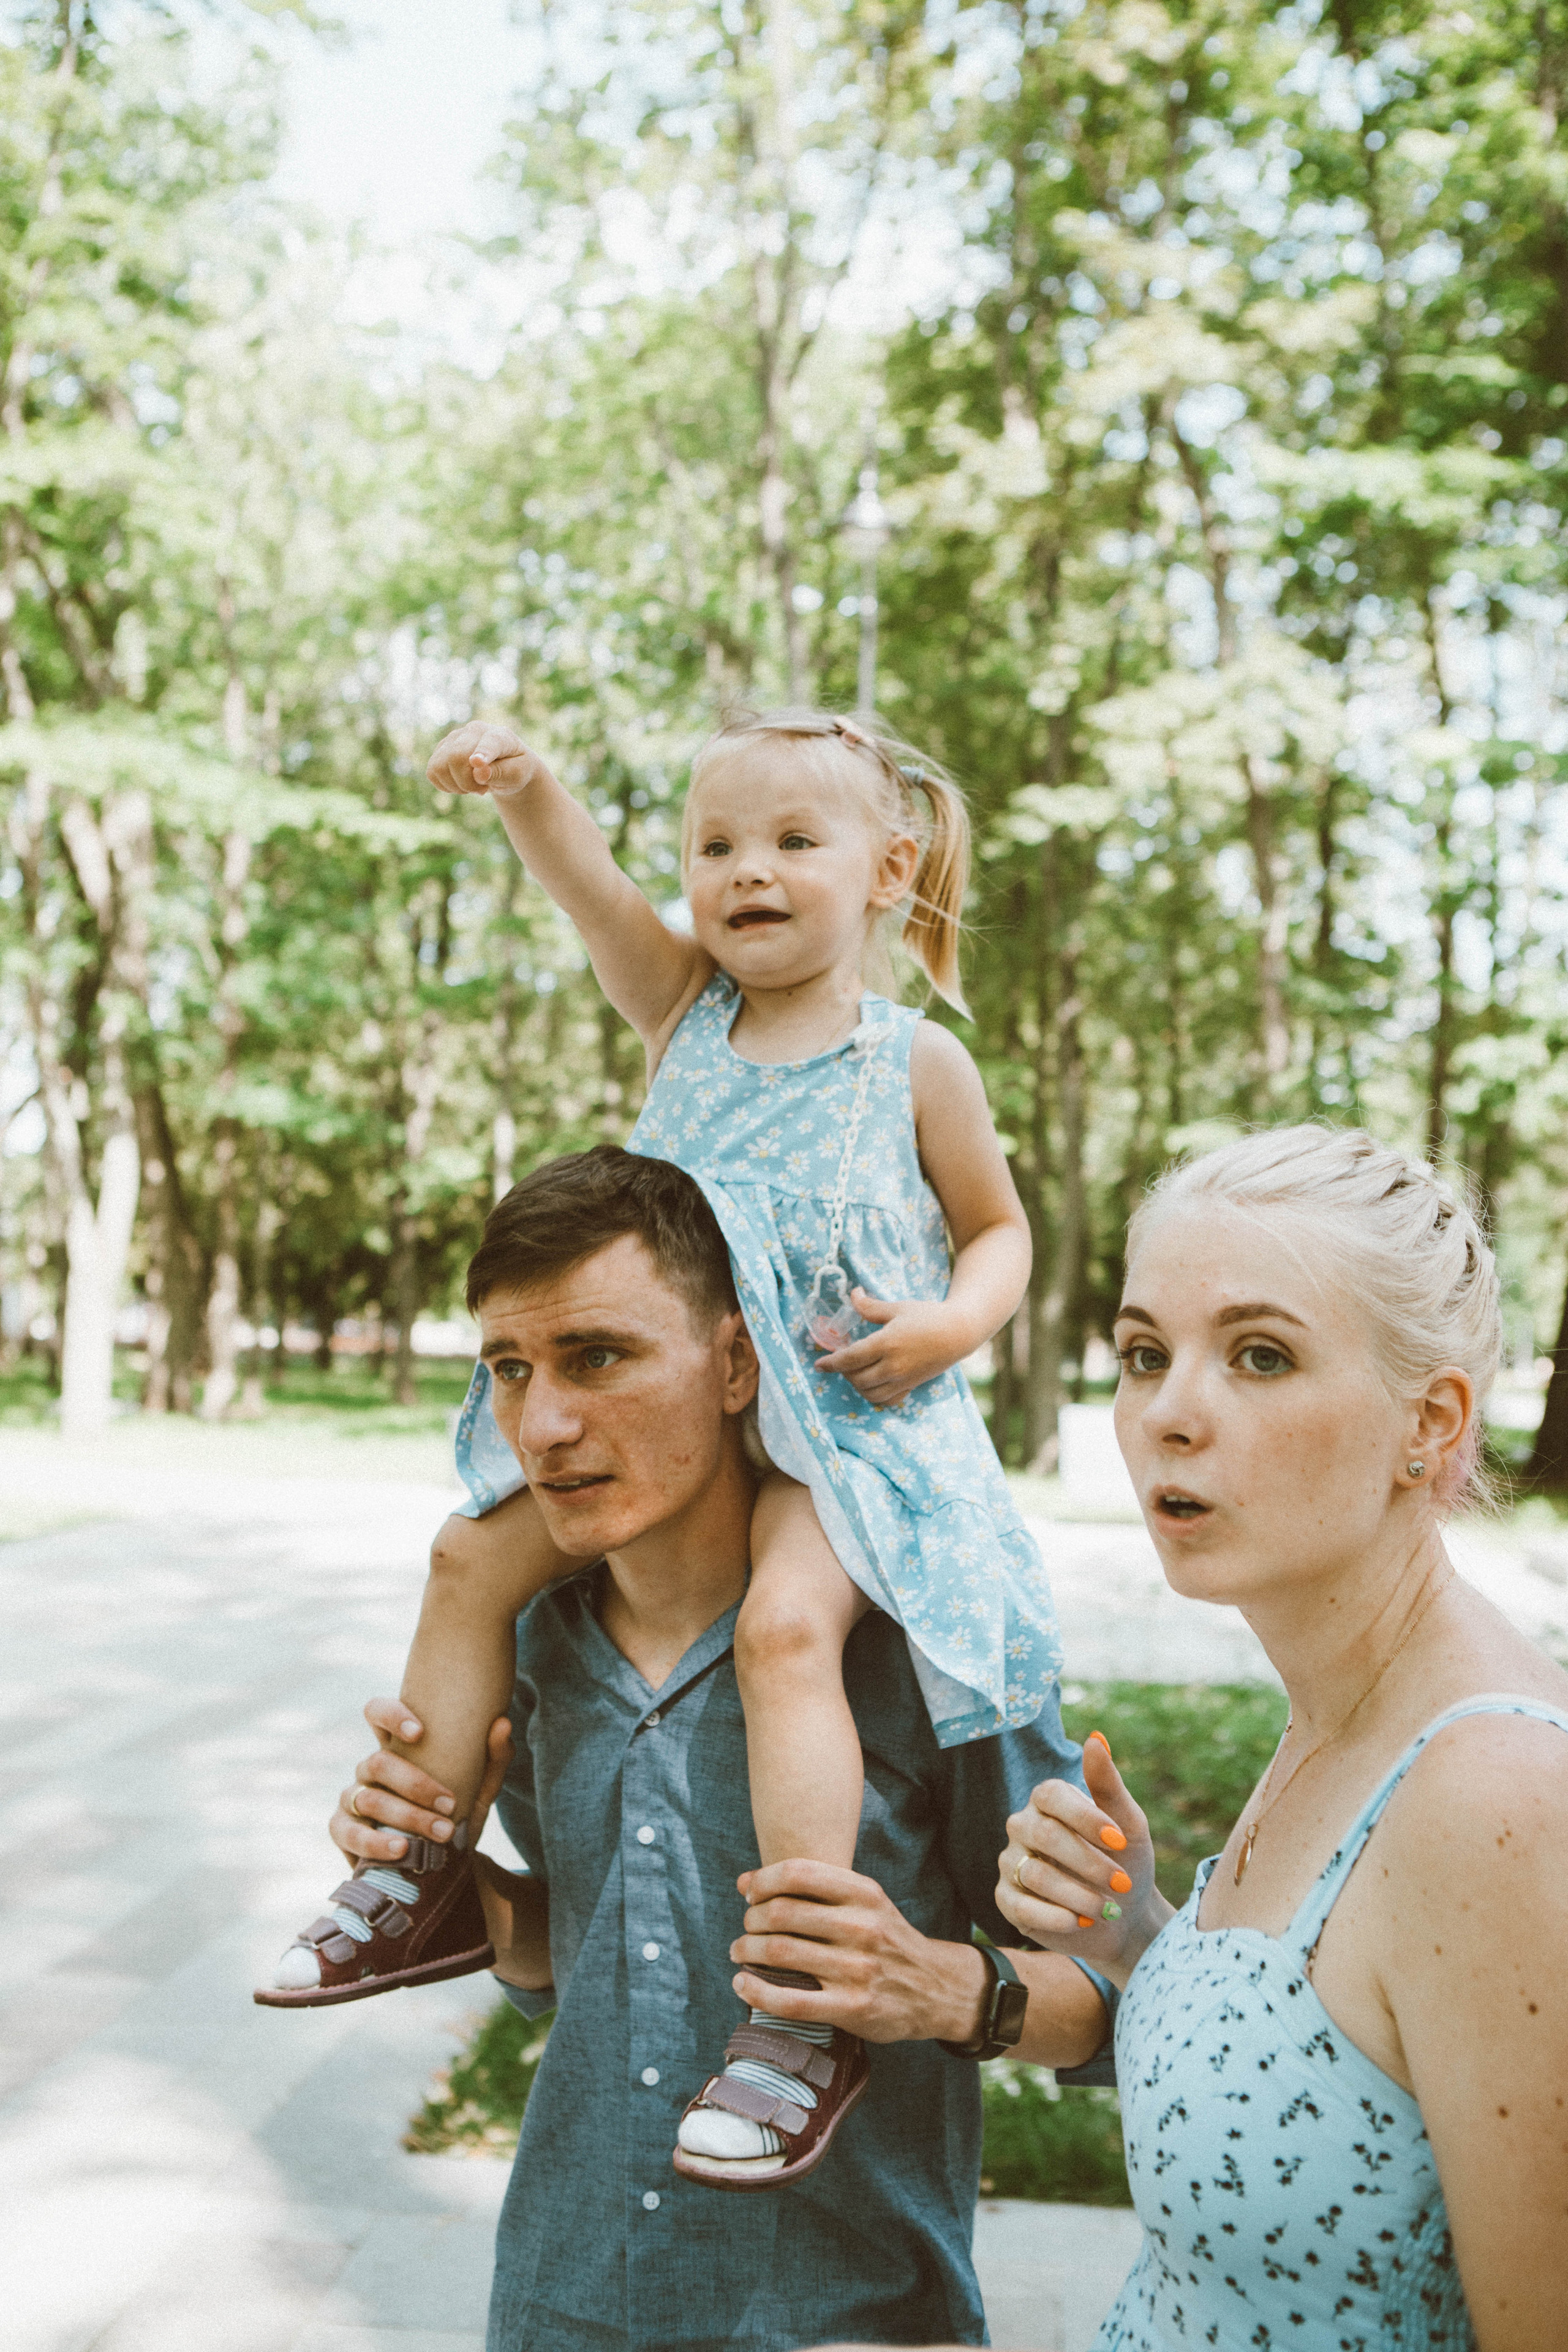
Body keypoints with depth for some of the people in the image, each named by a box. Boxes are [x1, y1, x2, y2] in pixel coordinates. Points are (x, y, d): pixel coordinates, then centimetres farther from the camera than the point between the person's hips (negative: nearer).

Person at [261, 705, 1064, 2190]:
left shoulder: (916, 1063, -2)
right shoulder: (686, 1013, 7)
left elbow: (999, 1229, 8)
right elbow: (593, 896, -10)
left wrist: (953, 1321, -14)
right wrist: (523, 787, -30)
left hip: (852, 1423, -5)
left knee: (784, 1623, -31)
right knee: (478, 1559, -1)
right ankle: (425, 1876, 14)